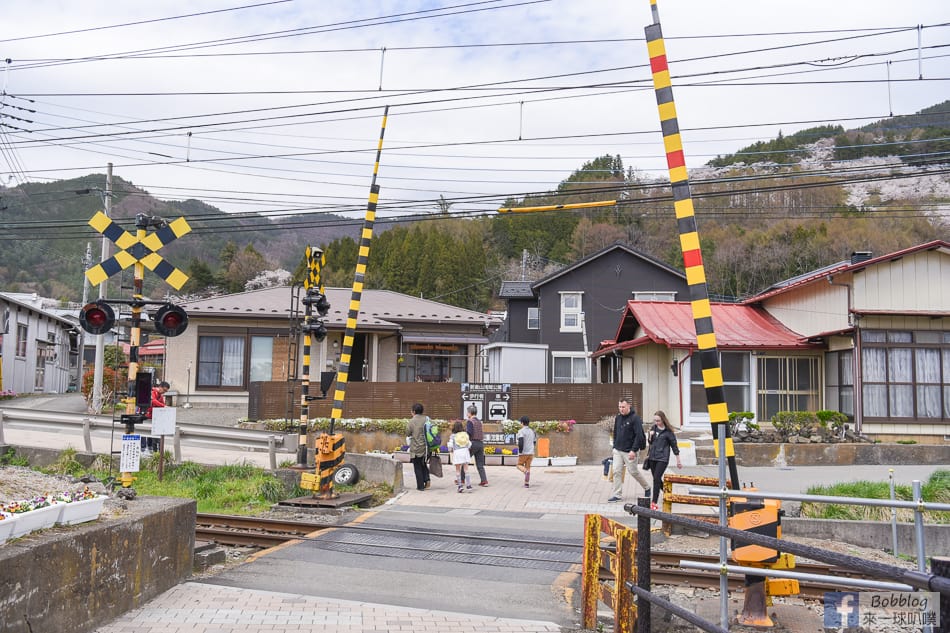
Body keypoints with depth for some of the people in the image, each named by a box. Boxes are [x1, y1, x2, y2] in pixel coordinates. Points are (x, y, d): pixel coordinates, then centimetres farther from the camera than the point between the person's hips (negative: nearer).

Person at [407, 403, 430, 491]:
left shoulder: (412, 421, -10)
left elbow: (408, 433, -2)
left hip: (416, 448, -4)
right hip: (426, 447, 4)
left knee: (418, 467, 7)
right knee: (424, 464, 22)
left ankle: (420, 486, 8)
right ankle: (427, 479, 4)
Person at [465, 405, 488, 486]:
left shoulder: (469, 421, -9)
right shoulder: (479, 421, 15)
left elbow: (469, 433, -19)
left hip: (473, 443, -7)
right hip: (480, 443, 7)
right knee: (480, 464, 7)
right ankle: (484, 480, -4)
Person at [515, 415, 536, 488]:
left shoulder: (521, 431, -12)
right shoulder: (532, 431, 10)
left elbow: (521, 442, -22)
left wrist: (520, 452, -15)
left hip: (523, 452, -5)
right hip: (531, 452, 6)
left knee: (519, 465, 11)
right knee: (528, 467, 9)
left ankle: (526, 472, -20)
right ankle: (527, 483, 2)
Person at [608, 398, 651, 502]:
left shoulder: (635, 418, -13)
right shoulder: (618, 418, 8)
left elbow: (639, 436, -17)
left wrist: (633, 450, -20)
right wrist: (614, 446, 12)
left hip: (629, 451, -6)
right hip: (617, 451, 6)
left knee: (633, 471, 5)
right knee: (616, 471, -1)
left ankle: (647, 488, 28)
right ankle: (616, 495, 4)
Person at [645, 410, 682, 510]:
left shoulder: (668, 431, -8)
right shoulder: (654, 428, 8)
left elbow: (674, 445, -2)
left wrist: (678, 461, 1)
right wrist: (650, 436, -6)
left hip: (662, 458, -6)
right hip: (652, 457, 6)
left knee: (656, 478, -14)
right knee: (656, 479, 12)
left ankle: (654, 503, -13)